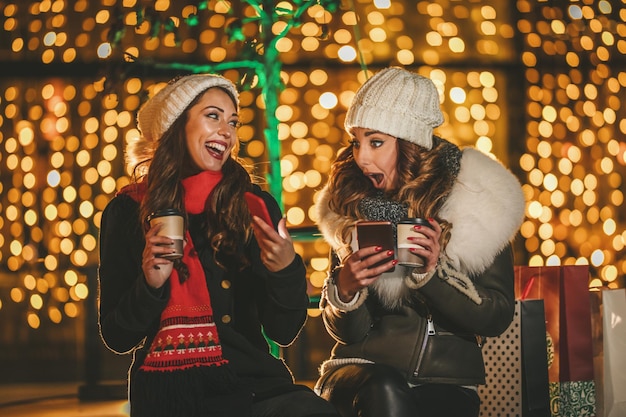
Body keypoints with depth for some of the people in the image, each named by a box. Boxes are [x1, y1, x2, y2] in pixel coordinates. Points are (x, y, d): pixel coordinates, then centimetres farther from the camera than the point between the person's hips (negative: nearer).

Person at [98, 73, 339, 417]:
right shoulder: (128, 211, 3)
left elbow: (283, 332, 4)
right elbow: (116, 338, 4)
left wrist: (286, 270, -14)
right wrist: (149, 285, -13)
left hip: (252, 383, 2)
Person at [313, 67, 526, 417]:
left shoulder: (476, 201, -2)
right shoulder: (350, 204, 2)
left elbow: (497, 317, -4)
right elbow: (347, 333, 4)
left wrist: (432, 273, -19)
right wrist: (345, 289, -18)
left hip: (447, 381, -1)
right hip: (365, 367, 1)